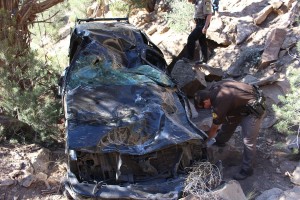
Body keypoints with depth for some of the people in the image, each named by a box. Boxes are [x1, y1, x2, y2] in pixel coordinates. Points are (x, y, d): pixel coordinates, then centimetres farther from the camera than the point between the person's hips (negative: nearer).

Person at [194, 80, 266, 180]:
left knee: (248, 141, -4)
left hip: (254, 109, -9)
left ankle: (247, 169, 11)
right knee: (228, 121, 22)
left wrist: (205, 140, 5)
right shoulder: (214, 87, -8)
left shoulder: (220, 104, -30)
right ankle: (220, 141, 46)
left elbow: (214, 128, -13)